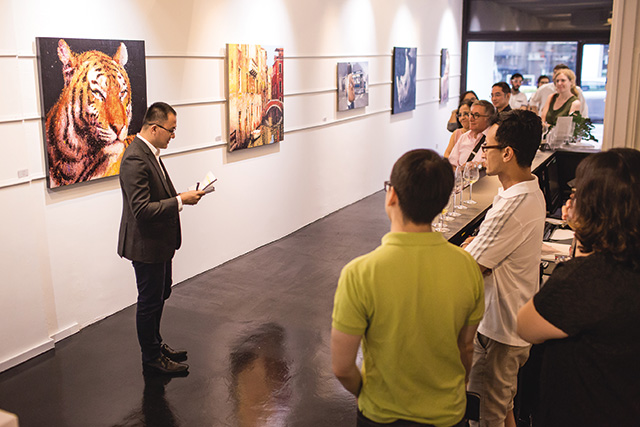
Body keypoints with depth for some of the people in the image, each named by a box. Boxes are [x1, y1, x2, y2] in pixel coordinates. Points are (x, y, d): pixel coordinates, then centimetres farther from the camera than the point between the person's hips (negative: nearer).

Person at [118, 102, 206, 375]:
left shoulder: (149, 152, 7)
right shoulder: (135, 160, -25)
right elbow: (142, 209, -29)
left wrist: (181, 196, 6)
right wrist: (180, 201, -24)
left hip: (159, 242, 10)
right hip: (146, 245, -10)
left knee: (160, 295, 23)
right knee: (150, 301, 5)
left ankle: (155, 345, 41)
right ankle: (151, 359, 22)